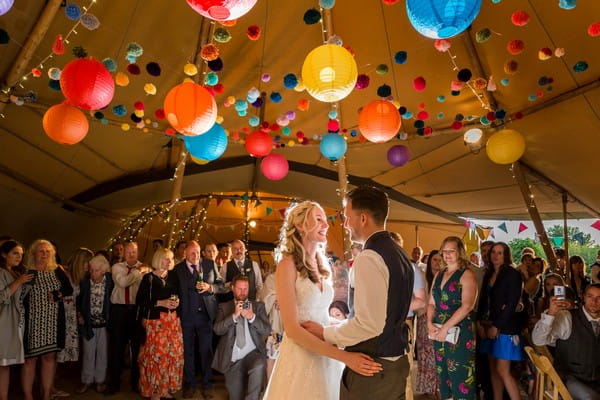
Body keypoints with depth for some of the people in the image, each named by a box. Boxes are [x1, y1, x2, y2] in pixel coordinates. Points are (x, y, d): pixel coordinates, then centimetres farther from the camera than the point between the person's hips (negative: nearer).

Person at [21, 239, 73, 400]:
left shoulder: (57, 271, 7)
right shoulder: (26, 272, -3)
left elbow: (69, 289, 9)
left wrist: (58, 294, -7)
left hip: (53, 322, 3)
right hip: (33, 322, -3)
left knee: (50, 357, 9)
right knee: (30, 358, 2)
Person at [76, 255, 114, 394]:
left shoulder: (110, 281, -14)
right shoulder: (84, 281, -9)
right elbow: (79, 299, 7)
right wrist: (79, 315, 2)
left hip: (104, 323, -1)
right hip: (88, 323, 1)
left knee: (102, 353, 10)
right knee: (88, 353, 11)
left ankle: (100, 380, 25)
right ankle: (87, 380, 27)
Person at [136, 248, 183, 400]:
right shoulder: (148, 278, -4)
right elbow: (140, 301, -9)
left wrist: (176, 301, 0)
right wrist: (160, 303, -16)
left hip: (172, 321, 5)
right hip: (155, 322, -5)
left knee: (173, 355, 4)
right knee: (156, 356, -5)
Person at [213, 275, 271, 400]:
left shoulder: (258, 306, 9)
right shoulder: (224, 307, 9)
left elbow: (267, 330, -1)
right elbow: (218, 330, -4)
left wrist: (252, 317, -16)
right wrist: (234, 315, -17)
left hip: (253, 353, -1)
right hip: (232, 359, 1)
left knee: (259, 366, -33)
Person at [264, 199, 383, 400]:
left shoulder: (322, 266, 7)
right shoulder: (288, 264, -15)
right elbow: (292, 329, -20)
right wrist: (344, 356, -25)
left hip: (327, 356, 7)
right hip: (301, 357, -7)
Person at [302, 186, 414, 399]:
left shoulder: (369, 258, -22)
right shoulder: (400, 254, 7)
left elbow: (368, 324, -26)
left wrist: (325, 333, -11)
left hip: (370, 370, -8)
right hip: (397, 363, 9)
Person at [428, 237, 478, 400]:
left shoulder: (466, 275, -6)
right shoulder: (439, 275, 13)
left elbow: (467, 306, -17)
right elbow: (432, 303, 12)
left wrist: (446, 327, -19)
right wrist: (430, 324, -4)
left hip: (459, 332, -6)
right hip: (439, 332, 6)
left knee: (460, 376, -2)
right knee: (443, 373, 13)